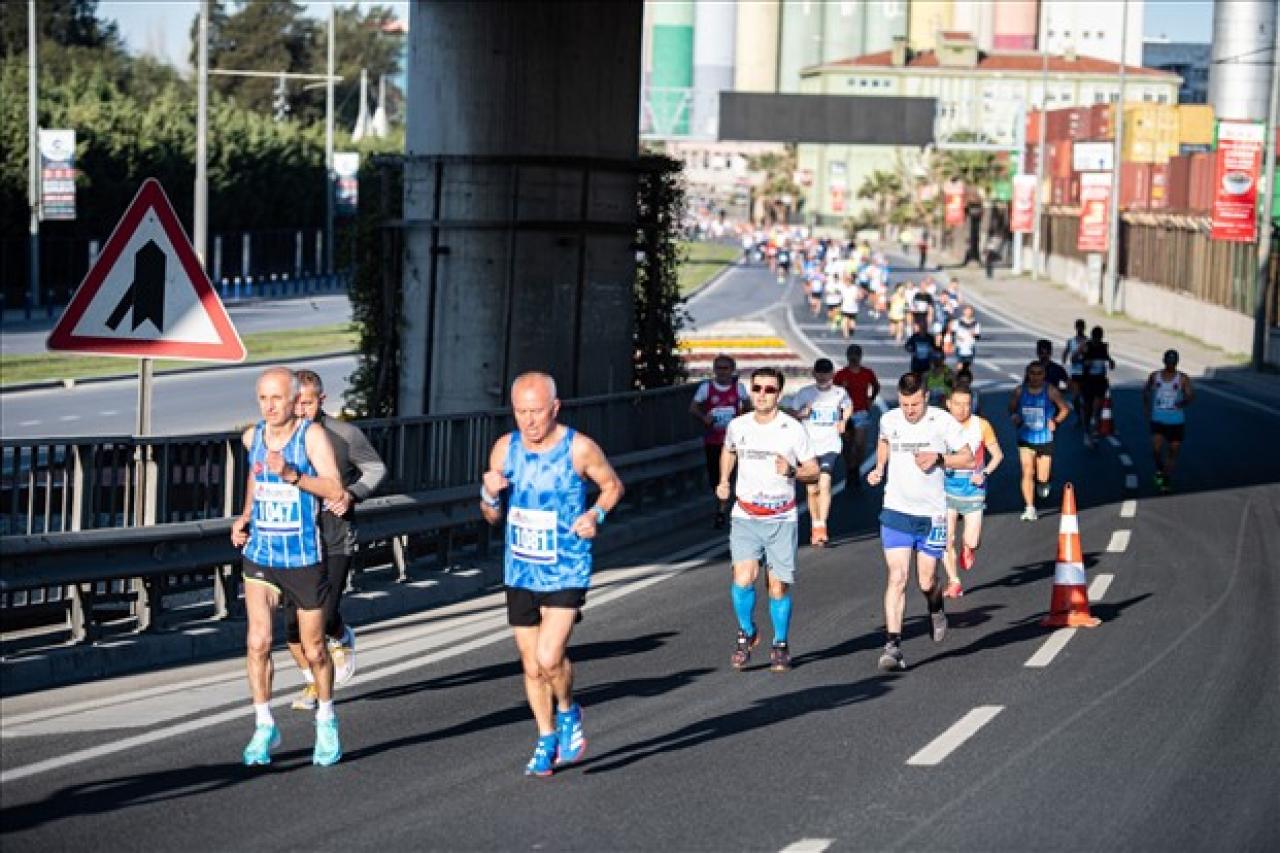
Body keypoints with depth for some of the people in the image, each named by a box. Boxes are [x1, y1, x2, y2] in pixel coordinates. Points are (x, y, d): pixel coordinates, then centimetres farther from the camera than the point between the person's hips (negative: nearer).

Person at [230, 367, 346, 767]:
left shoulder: (312, 435, -12)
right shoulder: (252, 436, 2)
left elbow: (335, 490, -21)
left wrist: (290, 474, -32)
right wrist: (244, 517, 10)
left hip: (304, 557, -3)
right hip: (260, 553, 3)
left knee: (313, 649, 8)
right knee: (258, 641, -12)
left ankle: (326, 721, 31)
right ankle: (264, 726, 2)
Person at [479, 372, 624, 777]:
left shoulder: (580, 448, -12)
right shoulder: (505, 448, -1)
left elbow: (613, 485, 6)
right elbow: (492, 517, 9)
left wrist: (596, 514, -13)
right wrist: (490, 495, -13)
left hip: (566, 572, -4)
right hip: (520, 572, 4)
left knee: (549, 657, -18)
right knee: (531, 664, 11)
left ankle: (568, 712, 12)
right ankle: (547, 740, 29)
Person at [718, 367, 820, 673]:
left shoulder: (793, 429, -4)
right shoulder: (737, 426, 3)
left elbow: (814, 472, 1)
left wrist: (791, 471, -19)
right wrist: (724, 480, 11)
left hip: (781, 519, -1)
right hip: (745, 517, 1)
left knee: (779, 586, 1)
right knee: (743, 579, -15)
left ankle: (781, 645, 21)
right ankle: (747, 633, 10)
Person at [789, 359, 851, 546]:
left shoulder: (840, 393, 0)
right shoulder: (805, 393, -3)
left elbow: (848, 406, 22)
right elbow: (791, 413, 5)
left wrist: (844, 421, 6)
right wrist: (801, 414, -15)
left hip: (830, 446, -1)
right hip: (809, 446, 1)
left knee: (824, 483, -20)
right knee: (812, 489, 7)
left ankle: (821, 525, -21)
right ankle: (815, 526, 23)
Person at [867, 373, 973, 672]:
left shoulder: (943, 422, -8)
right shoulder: (889, 420, 0)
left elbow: (969, 458, -2)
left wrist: (938, 458, -17)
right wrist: (879, 468, 8)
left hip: (932, 514, -1)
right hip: (895, 512, 1)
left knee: (926, 581, 6)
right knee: (897, 577, -11)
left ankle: (936, 611, 42)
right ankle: (893, 645, -14)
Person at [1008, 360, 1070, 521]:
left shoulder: (1050, 391, -7)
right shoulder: (1019, 391, -3)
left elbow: (1064, 409, 4)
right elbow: (1012, 409, 12)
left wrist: (1055, 422, -11)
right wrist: (1016, 418, -8)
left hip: (1045, 440, -1)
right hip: (1025, 439, 1)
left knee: (1042, 478, 5)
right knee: (1027, 473, -14)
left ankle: (1043, 484, 42)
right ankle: (1030, 508, -11)